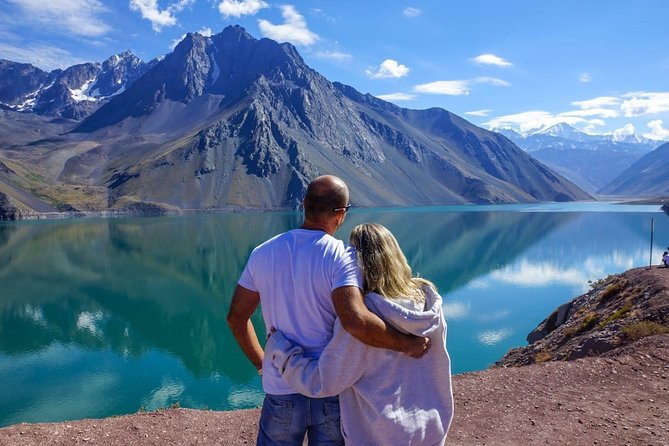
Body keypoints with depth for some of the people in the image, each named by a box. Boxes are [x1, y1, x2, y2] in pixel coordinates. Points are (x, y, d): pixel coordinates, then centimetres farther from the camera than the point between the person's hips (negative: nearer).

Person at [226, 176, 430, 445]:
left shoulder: (263, 253, -2)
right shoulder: (340, 257, -18)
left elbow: (236, 318, 4)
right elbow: (356, 321, -32)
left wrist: (261, 363, 13)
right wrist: (406, 344, -20)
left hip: (281, 391, 3)